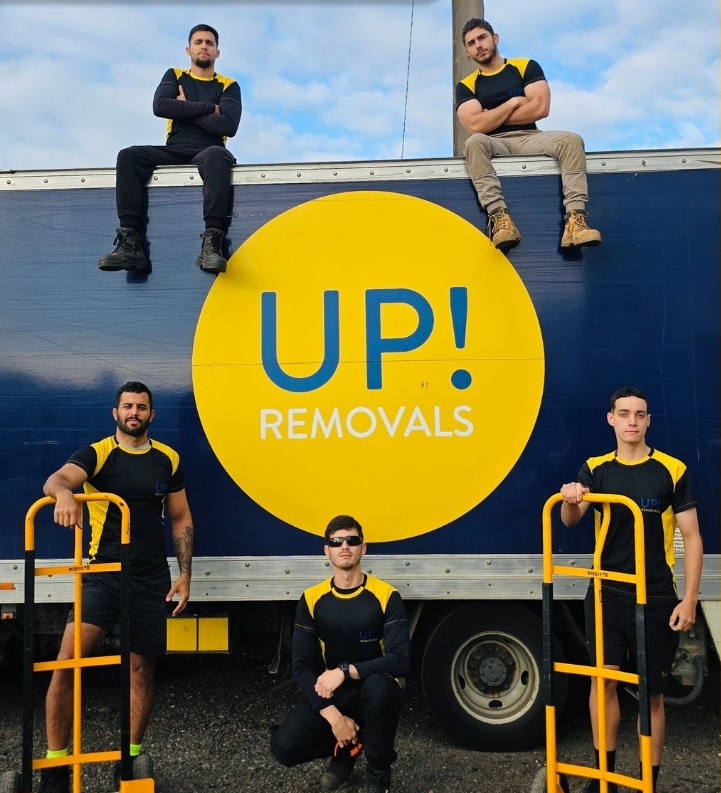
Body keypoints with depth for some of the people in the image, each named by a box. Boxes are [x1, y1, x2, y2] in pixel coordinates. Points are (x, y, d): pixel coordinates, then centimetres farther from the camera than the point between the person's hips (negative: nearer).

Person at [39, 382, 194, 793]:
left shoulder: (168, 459, 3)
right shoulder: (96, 454, -5)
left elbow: (181, 518, 9)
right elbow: (56, 479, -25)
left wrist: (185, 575, 4)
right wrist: (64, 493, -50)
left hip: (152, 578, 2)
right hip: (102, 575, -2)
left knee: (142, 668, 9)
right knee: (66, 663, -15)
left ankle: (132, 758, 26)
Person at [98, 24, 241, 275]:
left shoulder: (228, 86, 13)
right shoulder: (174, 76, 18)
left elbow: (229, 126, -6)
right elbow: (160, 107, -3)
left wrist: (185, 110, -1)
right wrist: (209, 108, -3)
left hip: (207, 152, -2)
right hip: (174, 151, 2)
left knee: (216, 155, -38)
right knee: (128, 156, -24)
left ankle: (212, 244, -49)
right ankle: (130, 244, -34)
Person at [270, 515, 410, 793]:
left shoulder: (386, 596, -12)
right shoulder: (312, 599, -5)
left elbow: (399, 660, -19)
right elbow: (302, 666, -6)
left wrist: (345, 671, -28)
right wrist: (333, 716, -19)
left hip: (373, 694, -2)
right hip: (330, 695, 2)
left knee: (379, 686, -37)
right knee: (284, 746, -22)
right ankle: (346, 748, 11)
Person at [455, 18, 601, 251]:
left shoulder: (526, 67, 12)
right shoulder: (466, 86, 10)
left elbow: (540, 108, -4)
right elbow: (476, 125, -9)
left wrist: (493, 116, -2)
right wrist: (514, 102, -2)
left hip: (529, 139, 1)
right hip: (495, 144, -1)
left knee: (571, 140, -27)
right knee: (474, 142, -36)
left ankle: (575, 218, -39)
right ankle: (499, 216, -45)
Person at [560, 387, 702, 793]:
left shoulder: (672, 470, -6)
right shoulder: (596, 469, 3)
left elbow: (692, 537, -4)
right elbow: (570, 521, -8)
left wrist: (690, 599, -9)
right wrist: (570, 499, -32)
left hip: (656, 597, -2)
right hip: (607, 592, 2)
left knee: (652, 693, 7)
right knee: (603, 678, 4)